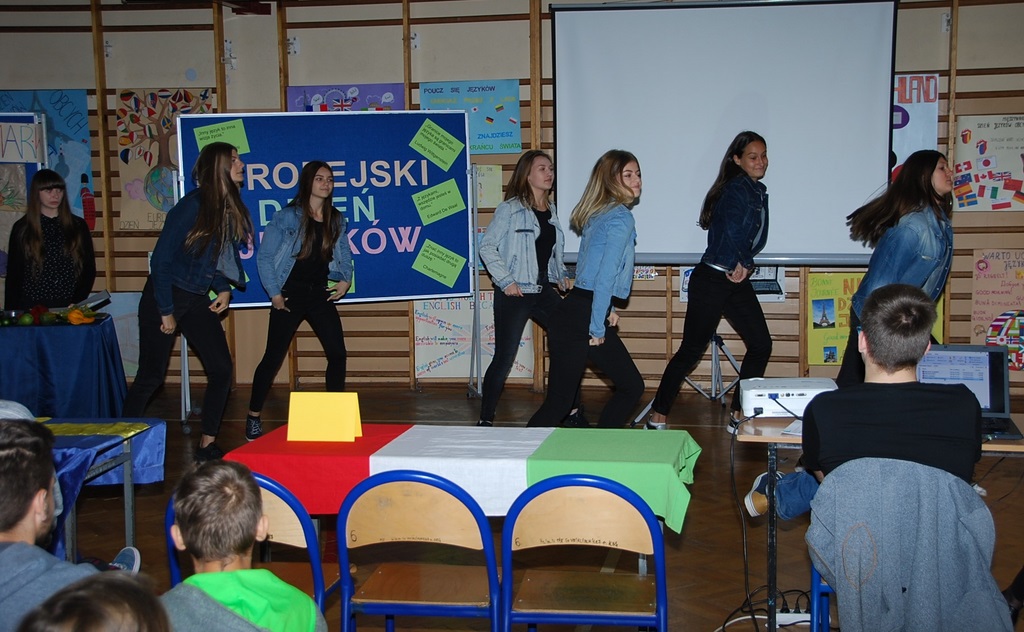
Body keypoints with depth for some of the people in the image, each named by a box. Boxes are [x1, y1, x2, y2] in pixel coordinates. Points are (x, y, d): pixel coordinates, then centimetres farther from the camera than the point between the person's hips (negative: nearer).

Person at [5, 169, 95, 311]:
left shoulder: (78, 226, 8)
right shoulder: (22, 229, 6)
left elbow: (89, 268, 6)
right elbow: (13, 274, 5)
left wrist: (77, 302, -7)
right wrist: (12, 313, -2)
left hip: (69, 307, 1)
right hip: (33, 307, 0)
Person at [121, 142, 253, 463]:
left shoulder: (230, 208, 2)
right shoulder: (192, 206, -19)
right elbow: (161, 259, -17)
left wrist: (224, 289, -1)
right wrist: (166, 312, -15)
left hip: (198, 300, 7)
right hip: (165, 297, -7)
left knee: (221, 369, 0)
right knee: (151, 375, -1)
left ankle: (207, 445, 10)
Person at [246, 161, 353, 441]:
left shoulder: (336, 220, 8)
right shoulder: (287, 217, -7)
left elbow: (344, 255, 17)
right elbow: (264, 256, -6)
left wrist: (345, 279, -2)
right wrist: (274, 293, -9)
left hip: (321, 295, 4)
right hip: (290, 295, -4)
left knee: (337, 353, -2)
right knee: (273, 357, -1)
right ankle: (253, 416, 13)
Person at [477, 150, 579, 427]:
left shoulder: (551, 211, 12)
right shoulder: (510, 209, -8)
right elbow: (487, 246, -10)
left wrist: (562, 275, 9)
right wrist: (505, 280, -16)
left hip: (545, 291, 7)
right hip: (515, 294, -7)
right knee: (504, 359, -3)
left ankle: (572, 412, 17)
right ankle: (486, 420, 9)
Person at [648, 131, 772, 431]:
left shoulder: (759, 192, 13)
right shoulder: (736, 189, -14)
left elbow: (758, 238, 12)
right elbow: (732, 231, -27)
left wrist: (745, 264, -5)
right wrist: (742, 263, -12)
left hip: (737, 281, 9)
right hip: (711, 280, -9)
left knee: (761, 344, 6)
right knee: (691, 350, -4)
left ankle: (739, 416, 16)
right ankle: (657, 418, 5)